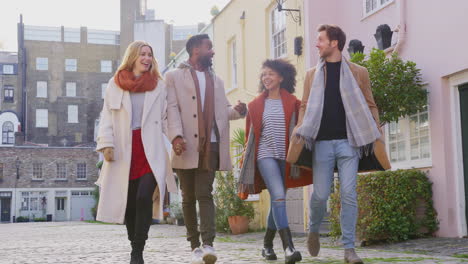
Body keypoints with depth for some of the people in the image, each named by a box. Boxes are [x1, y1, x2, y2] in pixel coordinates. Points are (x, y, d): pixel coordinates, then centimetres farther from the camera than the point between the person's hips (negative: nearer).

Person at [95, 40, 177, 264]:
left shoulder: (158, 86, 12)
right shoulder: (115, 85, 11)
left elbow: (166, 118, 8)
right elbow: (107, 118, 6)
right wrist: (106, 143, -7)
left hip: (151, 151, -1)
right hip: (124, 152, 1)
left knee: (144, 197, -18)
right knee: (129, 203, 4)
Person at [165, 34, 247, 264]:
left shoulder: (216, 80, 23)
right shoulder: (175, 76, 7)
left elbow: (223, 110, 18)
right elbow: (172, 109, -5)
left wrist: (237, 111, -5)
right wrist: (176, 136, -20)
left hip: (210, 145, 2)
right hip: (186, 146, -2)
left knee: (204, 194, -7)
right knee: (188, 198, 4)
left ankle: (208, 245, -15)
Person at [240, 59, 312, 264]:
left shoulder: (292, 103, 7)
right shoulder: (256, 105, 10)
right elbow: (250, 135, 12)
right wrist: (246, 164, 10)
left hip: (286, 156, 2)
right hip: (265, 155, -1)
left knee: (277, 201, 9)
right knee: (278, 195, -20)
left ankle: (267, 245, 26)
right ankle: (288, 247, -28)